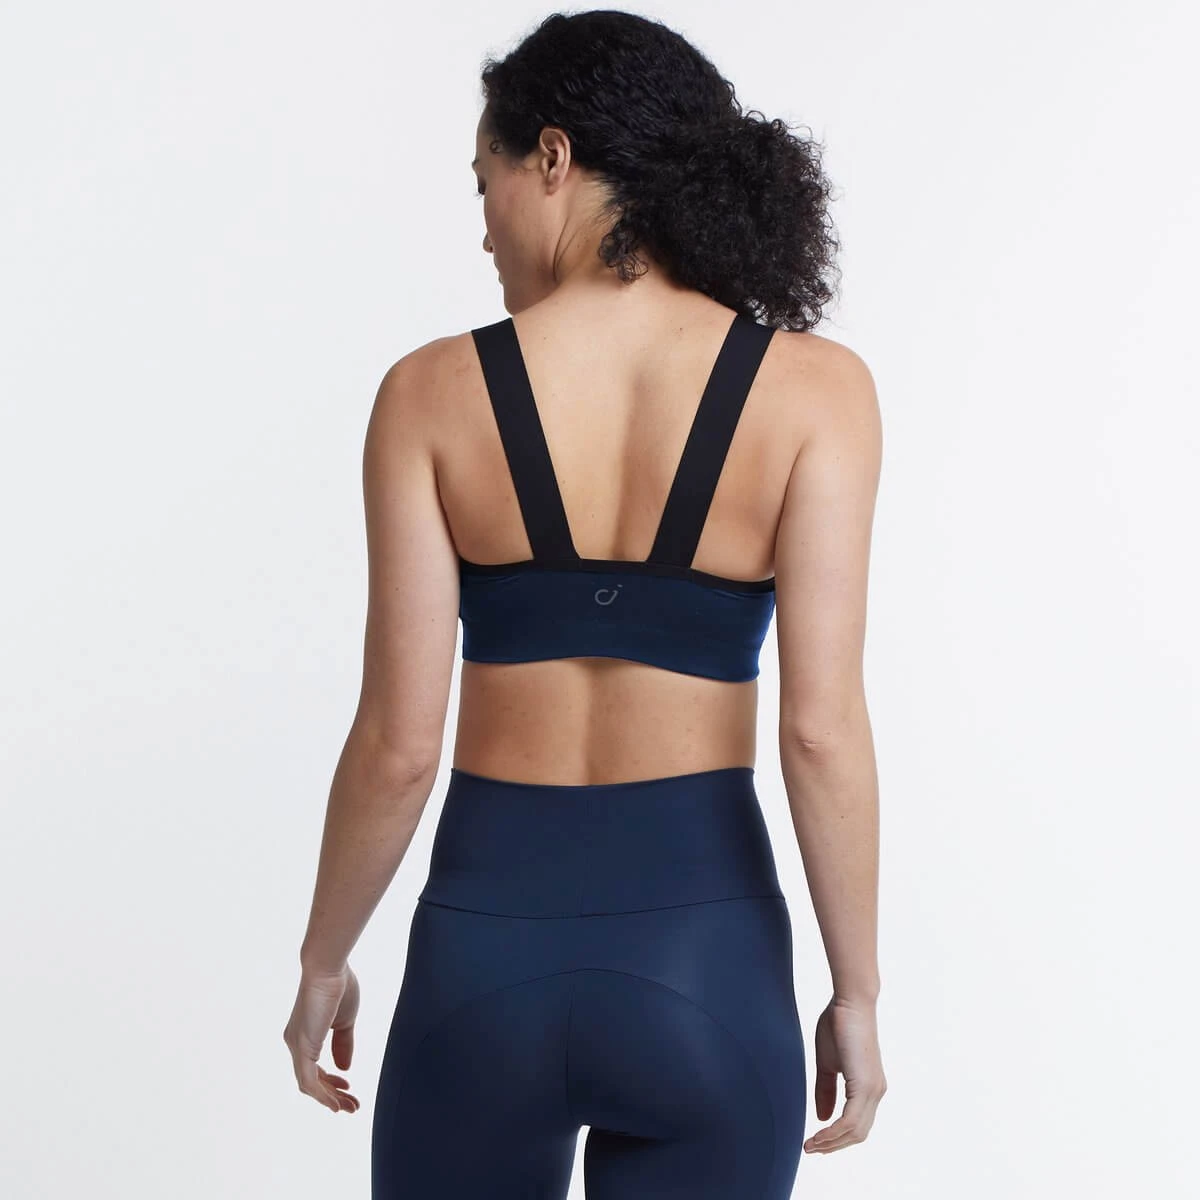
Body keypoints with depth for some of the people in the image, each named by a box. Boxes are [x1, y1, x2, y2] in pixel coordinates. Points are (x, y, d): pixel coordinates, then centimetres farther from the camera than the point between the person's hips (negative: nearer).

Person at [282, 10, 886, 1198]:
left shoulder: (434, 392, -7)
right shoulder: (812, 387, -8)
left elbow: (398, 744, -7)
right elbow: (822, 731, -12)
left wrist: (322, 960, 9)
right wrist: (856, 992, -1)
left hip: (487, 947, 0)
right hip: (705, 958, 0)